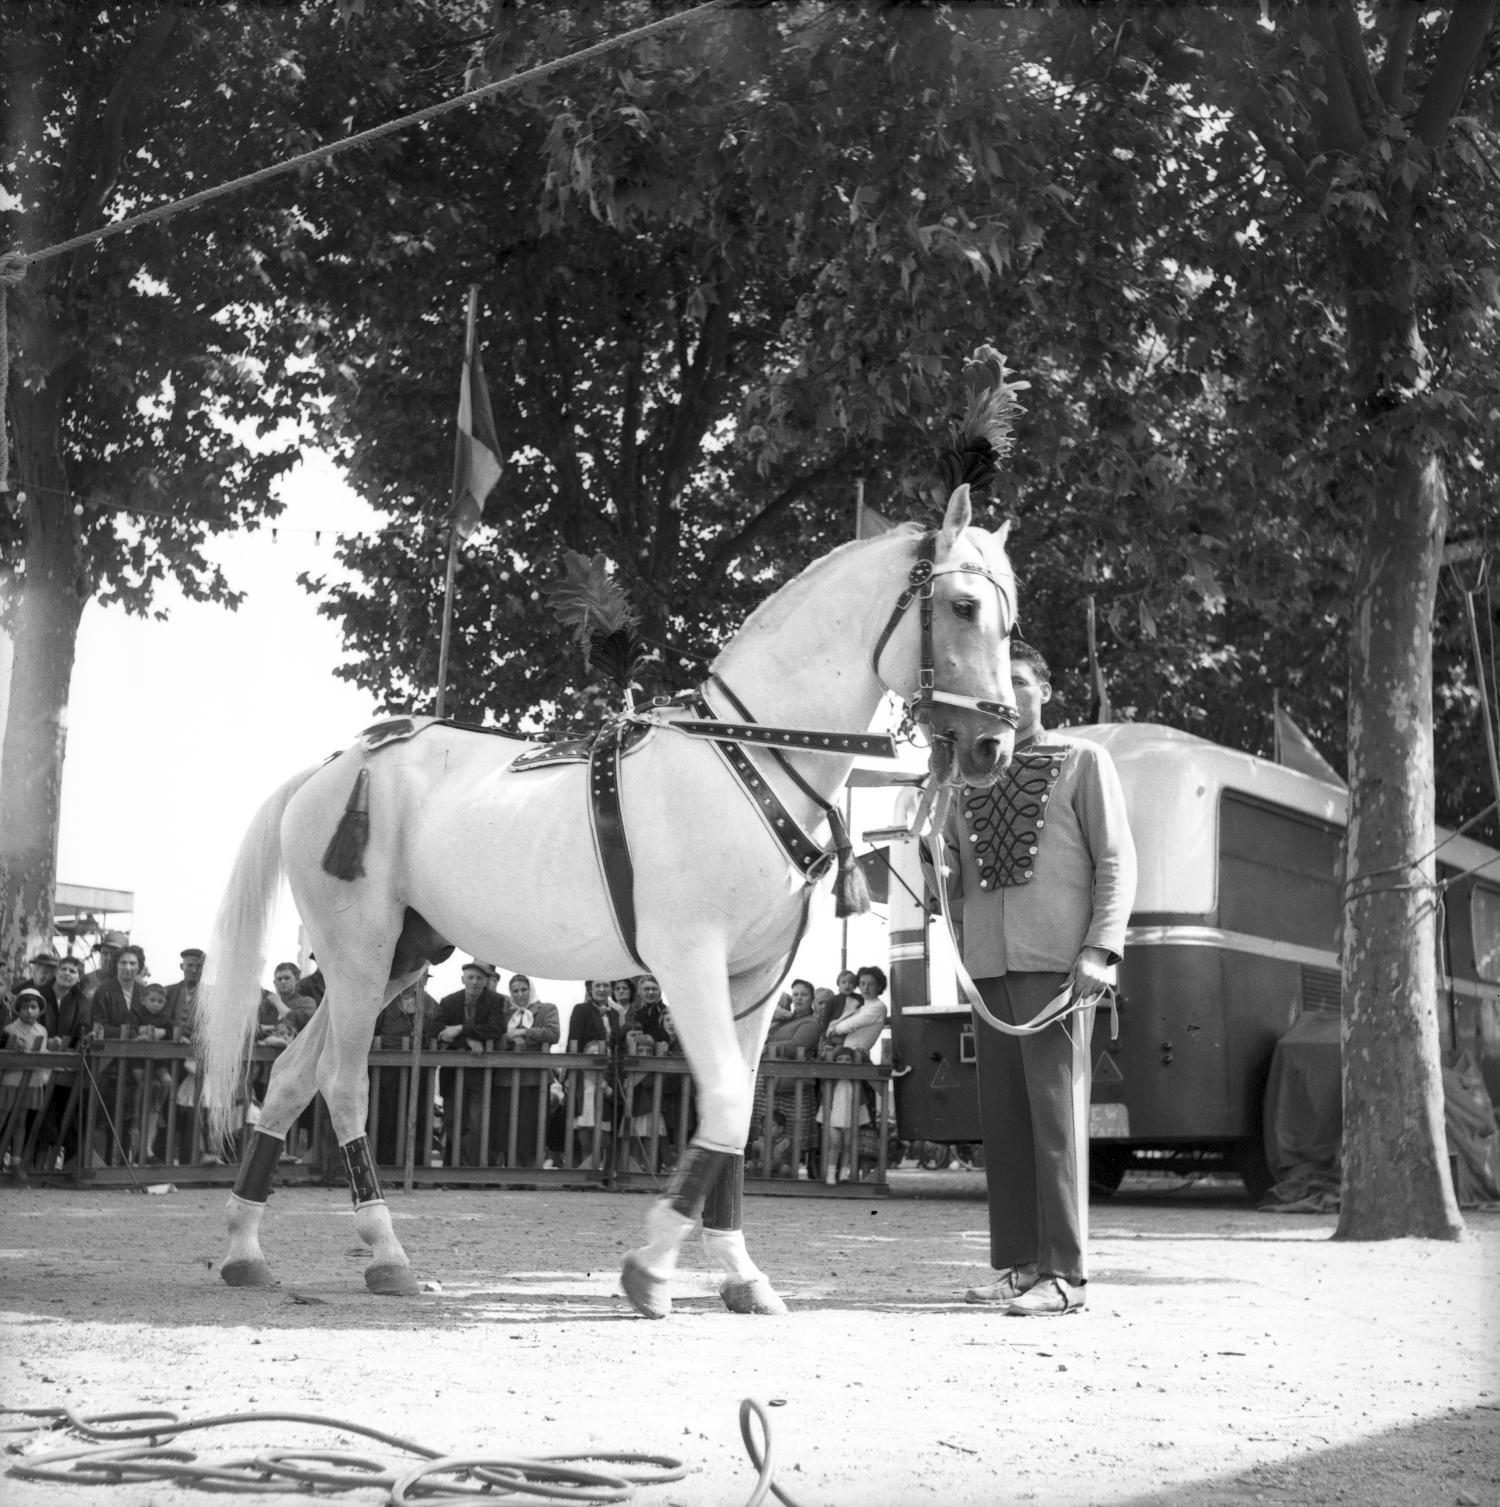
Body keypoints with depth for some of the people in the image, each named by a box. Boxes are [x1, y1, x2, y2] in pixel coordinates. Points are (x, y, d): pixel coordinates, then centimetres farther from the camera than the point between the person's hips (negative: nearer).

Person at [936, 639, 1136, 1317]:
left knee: (1055, 1109, -8)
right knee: (1001, 1114, 5)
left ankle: (1064, 1273, -6)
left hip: (1056, 961, -5)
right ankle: (1016, 1264, 13)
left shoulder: (1082, 761, 8)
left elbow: (1116, 860, 1)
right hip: (988, 962, 5)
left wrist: (1101, 949, -11)